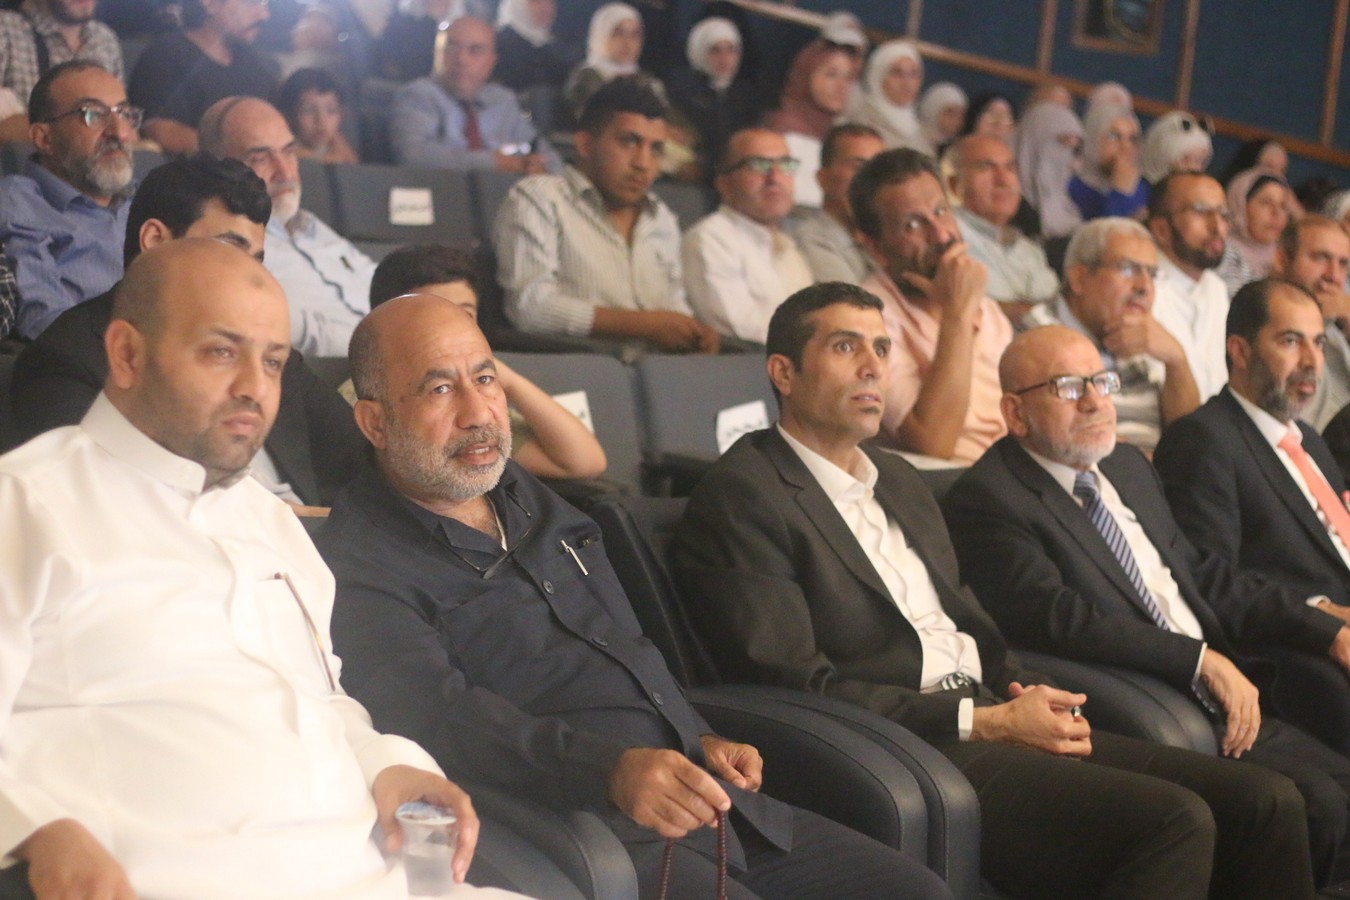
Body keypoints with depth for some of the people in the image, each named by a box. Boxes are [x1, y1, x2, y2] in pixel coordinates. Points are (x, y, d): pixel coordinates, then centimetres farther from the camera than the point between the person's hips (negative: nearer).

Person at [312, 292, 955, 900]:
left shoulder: (531, 501, 21)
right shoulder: (358, 567, -6)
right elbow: (443, 714, -22)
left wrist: (700, 740, 14)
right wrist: (613, 770, -35)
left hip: (708, 793, 8)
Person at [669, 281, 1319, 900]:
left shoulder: (899, 480, 22)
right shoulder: (740, 496, -6)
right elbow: (798, 684, -13)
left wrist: (1029, 694, 1)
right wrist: (987, 722, -14)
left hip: (996, 720, 8)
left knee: (1265, 801, -7)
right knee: (1173, 821, -25)